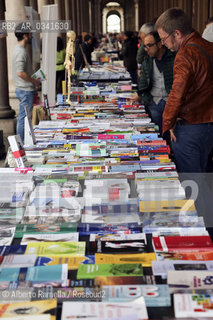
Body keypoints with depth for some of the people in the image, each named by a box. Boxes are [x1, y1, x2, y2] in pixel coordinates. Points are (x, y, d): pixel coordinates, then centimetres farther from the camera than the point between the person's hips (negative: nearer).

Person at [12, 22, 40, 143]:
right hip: (25, 90, -10)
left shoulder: (19, 49, 14)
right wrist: (34, 81, -14)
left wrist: (33, 80, 16)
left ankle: (22, 142, 22)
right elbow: (20, 73, -25)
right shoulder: (21, 51, -18)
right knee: (24, 117, -4)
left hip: (24, 89, 10)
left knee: (23, 117, 15)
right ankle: (22, 143, 2)